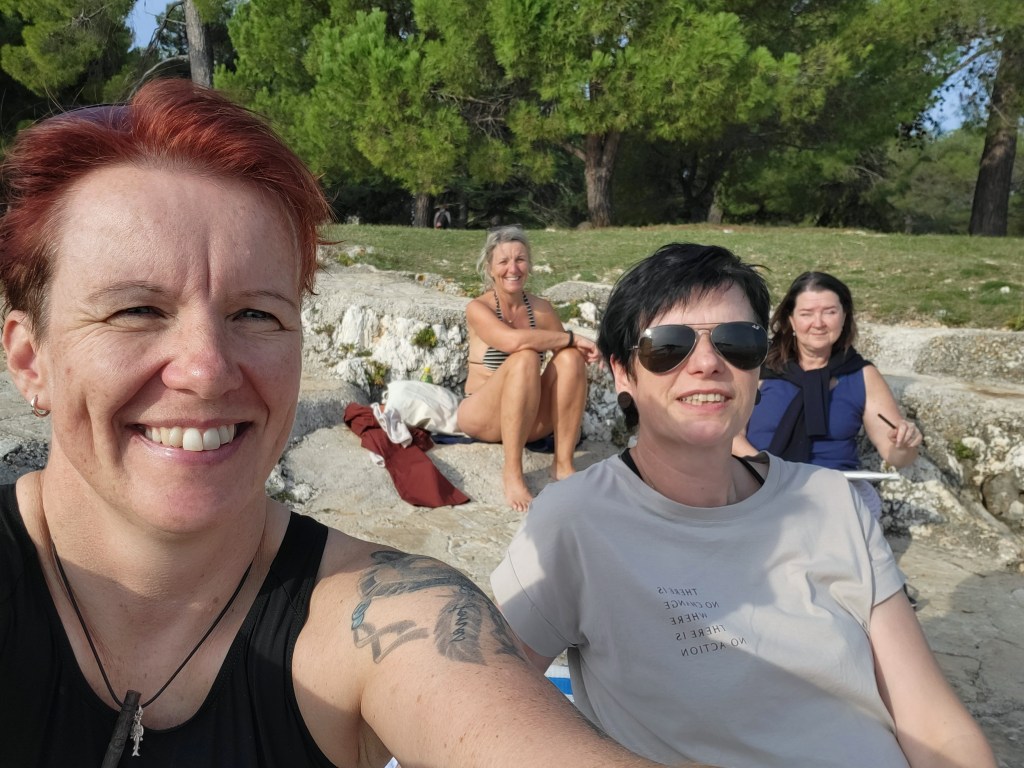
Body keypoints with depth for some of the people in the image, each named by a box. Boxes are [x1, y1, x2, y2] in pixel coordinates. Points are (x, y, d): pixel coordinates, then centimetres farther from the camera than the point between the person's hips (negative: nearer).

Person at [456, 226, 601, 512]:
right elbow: (513, 340, -29)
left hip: (531, 420, 4)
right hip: (483, 417, -4)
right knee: (525, 359, -32)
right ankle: (512, 471, -33)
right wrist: (572, 338, -24)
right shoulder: (478, 308, -10)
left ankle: (563, 463, -22)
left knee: (570, 358, -21)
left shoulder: (540, 308, 4)